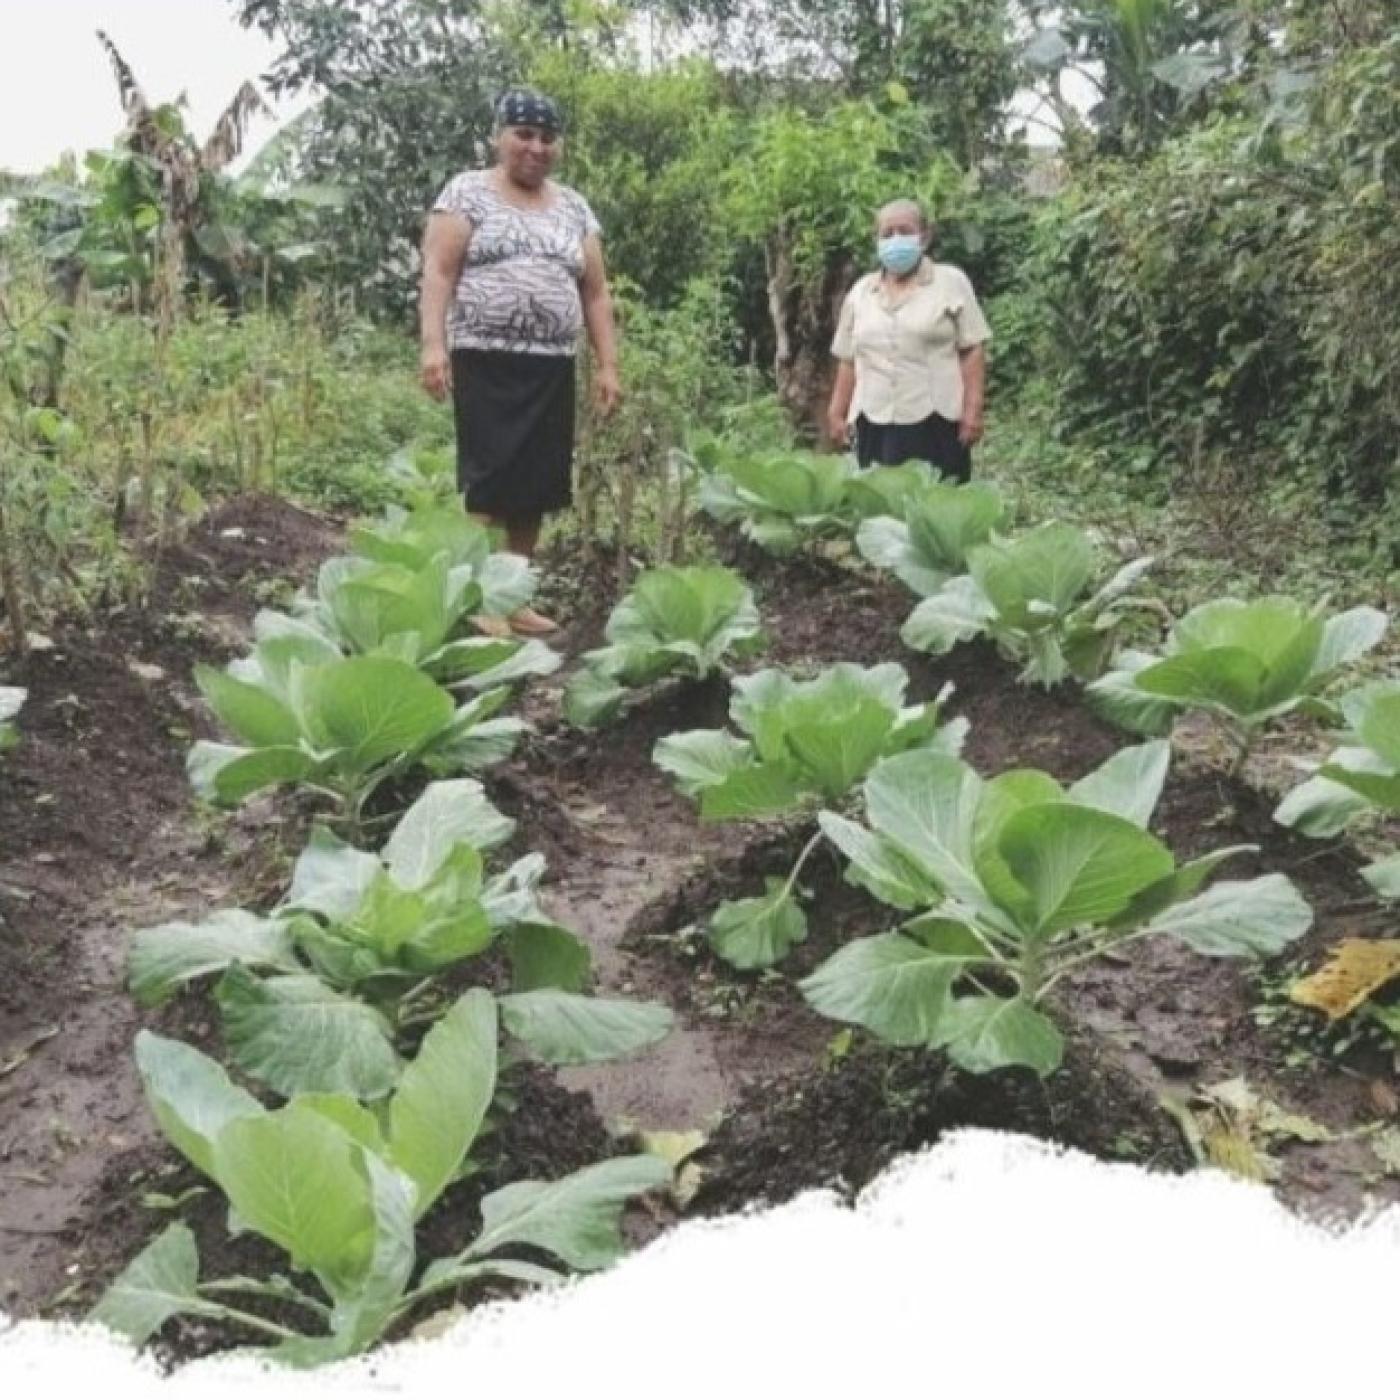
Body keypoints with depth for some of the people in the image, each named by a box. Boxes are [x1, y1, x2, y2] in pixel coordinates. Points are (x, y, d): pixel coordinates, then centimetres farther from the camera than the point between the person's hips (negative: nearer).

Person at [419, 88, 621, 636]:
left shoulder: (574, 208, 16)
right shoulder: (467, 191, 3)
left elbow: (595, 292, 16)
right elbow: (438, 273, -5)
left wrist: (607, 364, 8)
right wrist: (433, 343, -17)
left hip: (551, 369, 5)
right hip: (486, 363, -5)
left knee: (537, 486, 5)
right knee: (491, 481, -8)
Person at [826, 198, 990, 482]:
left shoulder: (951, 282, 3)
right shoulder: (860, 292, 14)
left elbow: (972, 351, -2)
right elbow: (848, 360, 17)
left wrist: (973, 410, -9)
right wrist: (837, 413, 13)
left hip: (935, 421, -3)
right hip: (875, 422, 3)